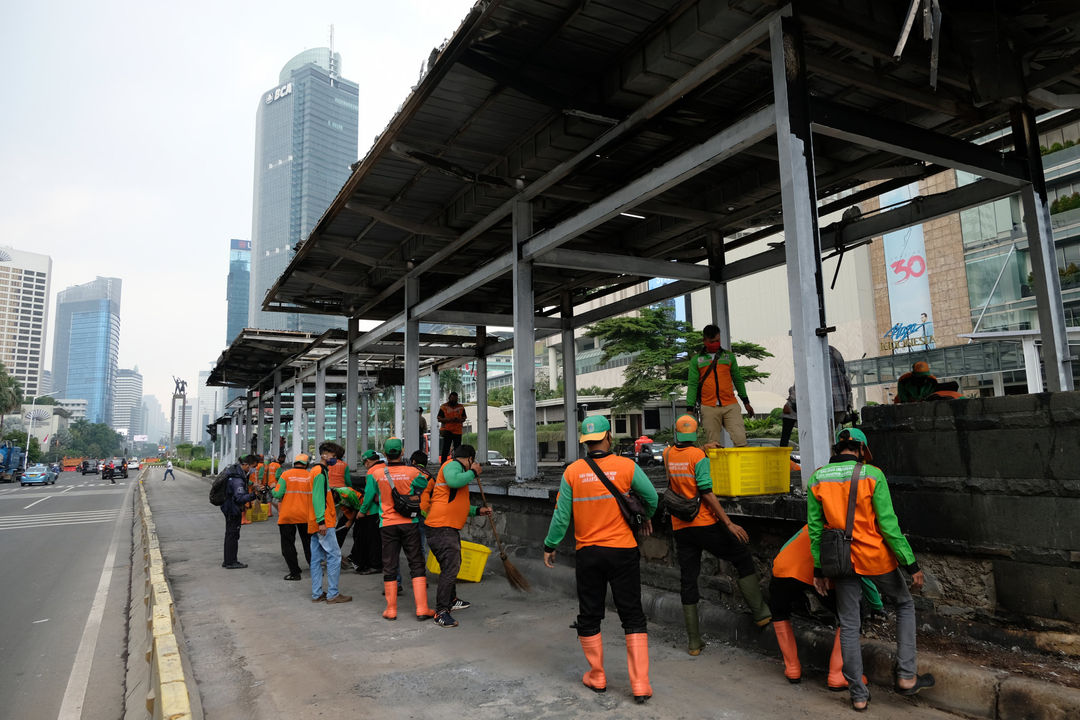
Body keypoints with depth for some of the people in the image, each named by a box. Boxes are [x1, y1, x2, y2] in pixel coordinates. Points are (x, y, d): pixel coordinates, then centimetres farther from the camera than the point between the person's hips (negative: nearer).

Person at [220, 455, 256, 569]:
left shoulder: (233, 468, 2)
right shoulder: (237, 479, -28)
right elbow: (240, 498, -33)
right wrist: (253, 496, -42)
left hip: (228, 507, 10)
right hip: (233, 509, -10)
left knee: (230, 534, 18)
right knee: (233, 535, -1)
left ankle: (228, 560, 28)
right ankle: (231, 562, 8)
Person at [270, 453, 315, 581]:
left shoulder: (286, 475, -5)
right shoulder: (310, 476, 0)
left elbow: (278, 495, -9)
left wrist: (273, 490, 12)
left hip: (287, 516, -2)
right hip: (305, 516, 2)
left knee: (288, 544, 8)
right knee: (308, 543, 16)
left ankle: (295, 572, 8)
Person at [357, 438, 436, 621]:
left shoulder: (376, 474, -2)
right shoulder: (413, 472, -5)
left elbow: (368, 498, 8)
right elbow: (425, 486, 6)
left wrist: (363, 511, 28)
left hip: (387, 525, 1)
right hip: (409, 523, -1)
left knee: (389, 566, 9)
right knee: (416, 564, 4)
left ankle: (391, 609, 14)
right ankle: (422, 609, 2)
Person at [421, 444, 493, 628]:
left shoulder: (456, 468, 25)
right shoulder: (452, 465, -7)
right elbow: (454, 480, -33)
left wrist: (478, 510, 29)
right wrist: (473, 472, -17)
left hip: (450, 529, 11)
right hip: (441, 528, -11)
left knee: (453, 565, 24)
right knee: (450, 568, -14)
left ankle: (451, 600, 41)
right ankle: (441, 612, -11)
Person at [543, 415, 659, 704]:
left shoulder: (572, 471, -5)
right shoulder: (627, 466, -7)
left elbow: (561, 515, -2)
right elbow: (651, 497, 5)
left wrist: (549, 546, 12)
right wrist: (646, 518, 27)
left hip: (587, 553, 1)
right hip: (622, 552, -1)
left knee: (589, 617, 15)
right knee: (633, 617, 8)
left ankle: (596, 677, 28)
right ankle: (640, 685, 8)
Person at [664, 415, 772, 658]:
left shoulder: (667, 454, 5)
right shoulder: (698, 456, -11)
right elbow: (706, 493, -17)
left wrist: (703, 449, 30)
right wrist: (729, 523, -15)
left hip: (680, 527, 5)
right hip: (705, 524, -5)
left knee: (687, 581, 8)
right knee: (743, 559, 14)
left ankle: (693, 641, 11)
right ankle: (760, 613, 15)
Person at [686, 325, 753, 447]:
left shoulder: (729, 356, 13)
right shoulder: (696, 359, 7)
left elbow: (738, 380, 19)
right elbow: (692, 384, 4)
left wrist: (746, 402, 18)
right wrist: (690, 408, -2)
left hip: (730, 406, 1)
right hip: (709, 408, -1)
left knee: (740, 440, -9)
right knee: (714, 445, 1)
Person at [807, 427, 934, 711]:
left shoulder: (816, 479, -3)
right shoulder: (872, 475, -12)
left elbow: (815, 528, 0)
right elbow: (888, 525, -14)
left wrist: (818, 569, 8)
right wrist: (911, 564, -5)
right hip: (877, 558, -2)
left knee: (849, 626, 13)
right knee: (905, 605, 25)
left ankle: (859, 695, 22)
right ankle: (906, 676, 25)